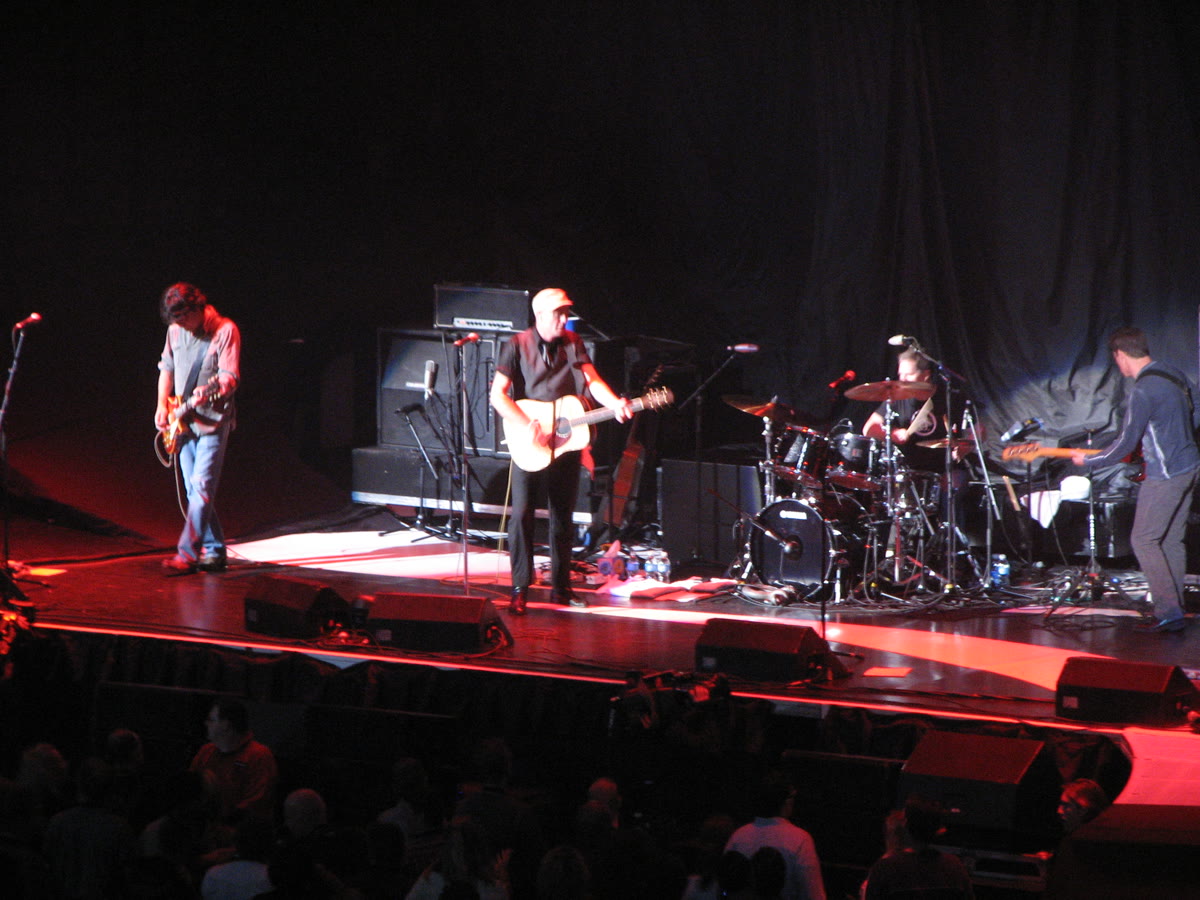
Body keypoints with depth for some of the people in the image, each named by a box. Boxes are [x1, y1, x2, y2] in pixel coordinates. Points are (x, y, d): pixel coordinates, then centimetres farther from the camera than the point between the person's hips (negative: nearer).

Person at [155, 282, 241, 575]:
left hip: (213, 421, -7)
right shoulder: (176, 331, 7)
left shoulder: (225, 331, -11)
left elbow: (230, 377, -18)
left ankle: (187, 553, -19)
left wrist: (210, 392, -38)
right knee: (195, 491, 9)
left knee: (202, 487, -14)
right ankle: (214, 550, 17)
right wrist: (163, 404, 5)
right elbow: (167, 368, 19)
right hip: (183, 421, 7)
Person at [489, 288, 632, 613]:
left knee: (562, 515, 9)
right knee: (522, 513, -11)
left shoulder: (572, 343, 8)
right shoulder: (517, 346, -5)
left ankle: (560, 587, 18)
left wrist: (615, 403, -22)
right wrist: (527, 427, -22)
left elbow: (592, 380, -1)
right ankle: (520, 591, -6)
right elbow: (498, 395, -10)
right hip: (528, 447, -4)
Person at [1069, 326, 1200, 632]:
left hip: (1166, 475, -9)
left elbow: (1125, 444, -18)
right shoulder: (1174, 375, 8)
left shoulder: (1144, 391, -20)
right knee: (1171, 541, 14)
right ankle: (1175, 609, 16)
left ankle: (1169, 612, -10)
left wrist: (1088, 460, -4)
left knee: (1144, 540, -4)